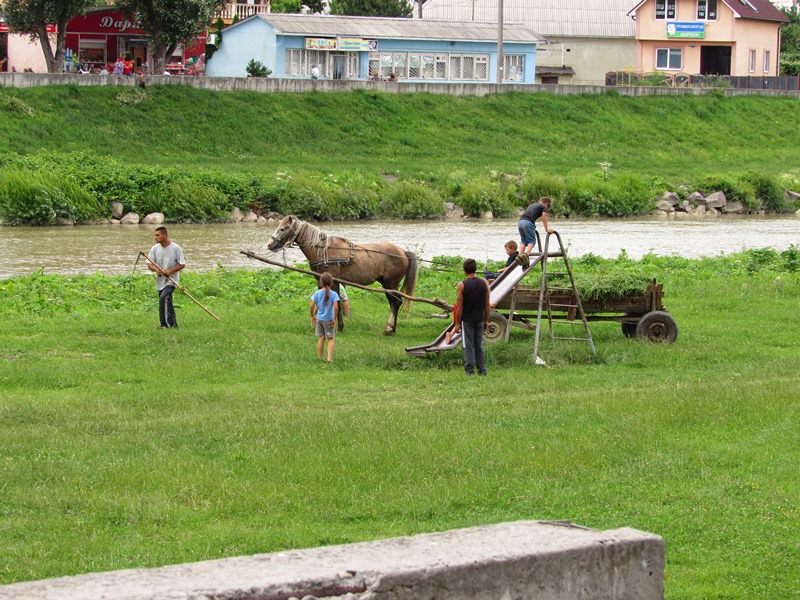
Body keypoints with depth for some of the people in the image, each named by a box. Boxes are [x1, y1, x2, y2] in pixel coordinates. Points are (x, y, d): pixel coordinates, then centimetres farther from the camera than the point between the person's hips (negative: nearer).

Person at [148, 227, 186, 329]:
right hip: (160, 281, 6)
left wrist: (170, 271, -20)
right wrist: (156, 269, -20)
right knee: (167, 303, 12)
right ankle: (173, 323, 25)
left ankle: (165, 324, -22)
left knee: (163, 297, -25)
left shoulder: (176, 248, -8)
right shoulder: (155, 248, 4)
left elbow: (182, 264, -6)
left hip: (171, 280, -6)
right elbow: (149, 264, 3)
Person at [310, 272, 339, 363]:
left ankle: (320, 358, 19)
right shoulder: (333, 294, -12)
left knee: (321, 338, 12)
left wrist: (312, 316, 8)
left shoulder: (317, 293, -5)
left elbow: (311, 306, -6)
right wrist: (334, 319, -9)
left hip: (319, 319, 2)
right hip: (329, 320, -2)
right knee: (330, 339, 8)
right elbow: (336, 307, -20)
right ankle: (329, 358, -2)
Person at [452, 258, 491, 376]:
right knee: (479, 346, 12)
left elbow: (460, 306, -11)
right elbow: (487, 305, 3)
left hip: (467, 320, -4)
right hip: (480, 319, 4)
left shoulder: (462, 285, -12)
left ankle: (469, 370, 0)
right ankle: (482, 369, 12)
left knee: (468, 346, 1)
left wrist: (457, 323, -5)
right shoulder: (484, 283, 0)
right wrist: (486, 321, 12)